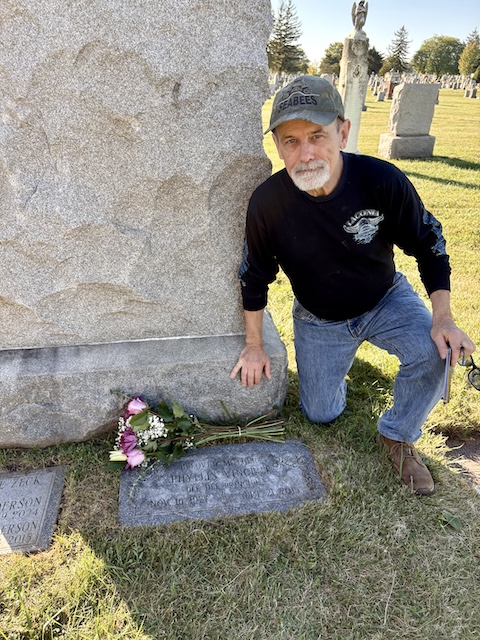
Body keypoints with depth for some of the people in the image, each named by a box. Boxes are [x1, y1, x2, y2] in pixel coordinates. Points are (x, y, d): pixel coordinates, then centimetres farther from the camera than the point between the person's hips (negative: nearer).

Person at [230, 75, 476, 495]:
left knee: (435, 352, -28)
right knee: (321, 415, 6)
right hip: (319, 318, 1)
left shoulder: (382, 180, -26)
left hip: (385, 299, 0)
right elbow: (254, 276, -9)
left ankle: (399, 436, 2)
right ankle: (333, 364, 41)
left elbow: (429, 245, -11)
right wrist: (254, 346, -2)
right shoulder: (267, 203, -25)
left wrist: (442, 318, -20)